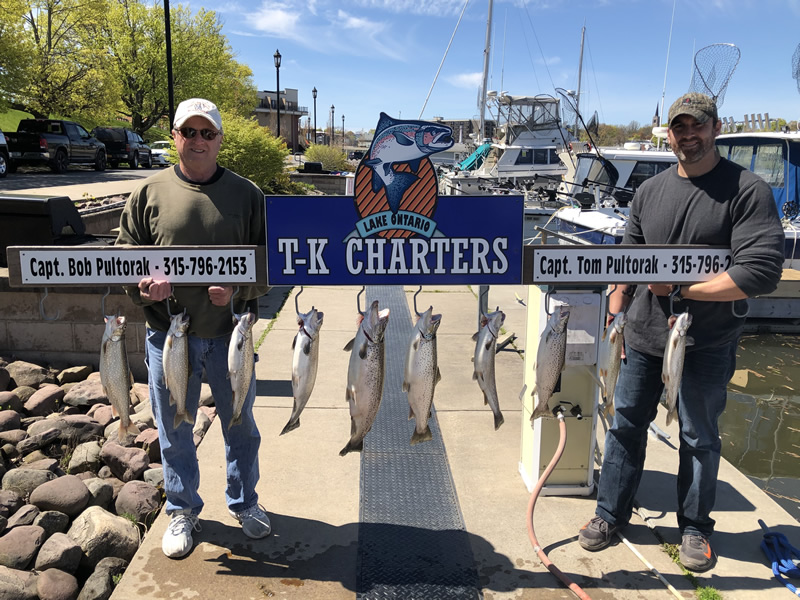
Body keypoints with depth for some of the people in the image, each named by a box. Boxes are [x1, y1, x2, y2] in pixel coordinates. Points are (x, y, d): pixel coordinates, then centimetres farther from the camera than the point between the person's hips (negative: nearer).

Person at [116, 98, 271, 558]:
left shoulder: (247, 195, 1)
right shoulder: (150, 194, 3)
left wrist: (239, 288, -18)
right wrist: (145, 286, -15)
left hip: (231, 334, 0)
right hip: (169, 335, 1)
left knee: (241, 426, 15)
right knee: (175, 431, 14)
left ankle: (245, 502, 38)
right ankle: (183, 511, 36)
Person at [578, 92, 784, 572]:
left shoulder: (748, 190, -10)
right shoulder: (650, 191, 6)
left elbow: (760, 273, -19)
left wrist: (679, 287, -17)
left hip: (707, 346, -4)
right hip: (643, 338, 4)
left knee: (700, 439, 12)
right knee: (626, 425, 11)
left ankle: (695, 526, 31)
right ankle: (612, 513, 28)